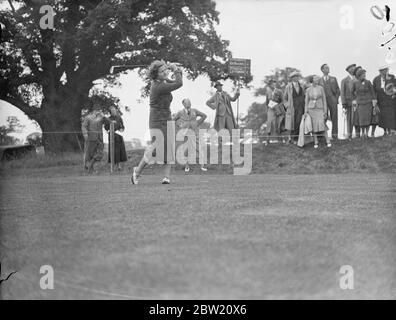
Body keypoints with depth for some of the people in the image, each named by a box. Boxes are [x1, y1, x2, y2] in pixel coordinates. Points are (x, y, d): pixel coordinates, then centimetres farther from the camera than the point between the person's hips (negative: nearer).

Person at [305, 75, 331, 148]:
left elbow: (324, 100, 2)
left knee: (322, 125, -15)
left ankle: (328, 141, -8)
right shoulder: (308, 90, 1)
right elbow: (306, 102, 5)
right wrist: (305, 112, 0)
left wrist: (325, 111, -4)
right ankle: (316, 142, 7)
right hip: (311, 109, 1)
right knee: (313, 126, -1)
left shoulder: (321, 88, 1)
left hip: (320, 109, -1)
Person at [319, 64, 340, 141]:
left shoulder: (333, 79, 12)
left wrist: (336, 99, 0)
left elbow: (338, 90, 12)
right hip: (324, 101, -1)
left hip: (333, 100, 1)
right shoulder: (319, 80, 8)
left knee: (334, 118, 0)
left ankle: (334, 135, 5)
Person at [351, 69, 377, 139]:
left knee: (368, 118, -2)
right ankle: (363, 132, 14)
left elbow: (372, 92, 0)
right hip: (360, 103, 0)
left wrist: (374, 102, -3)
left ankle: (367, 133, 9)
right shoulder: (355, 83, -5)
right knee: (361, 118, -3)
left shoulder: (368, 82, -6)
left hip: (368, 102, 0)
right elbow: (352, 92, 11)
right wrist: (354, 100, 9)